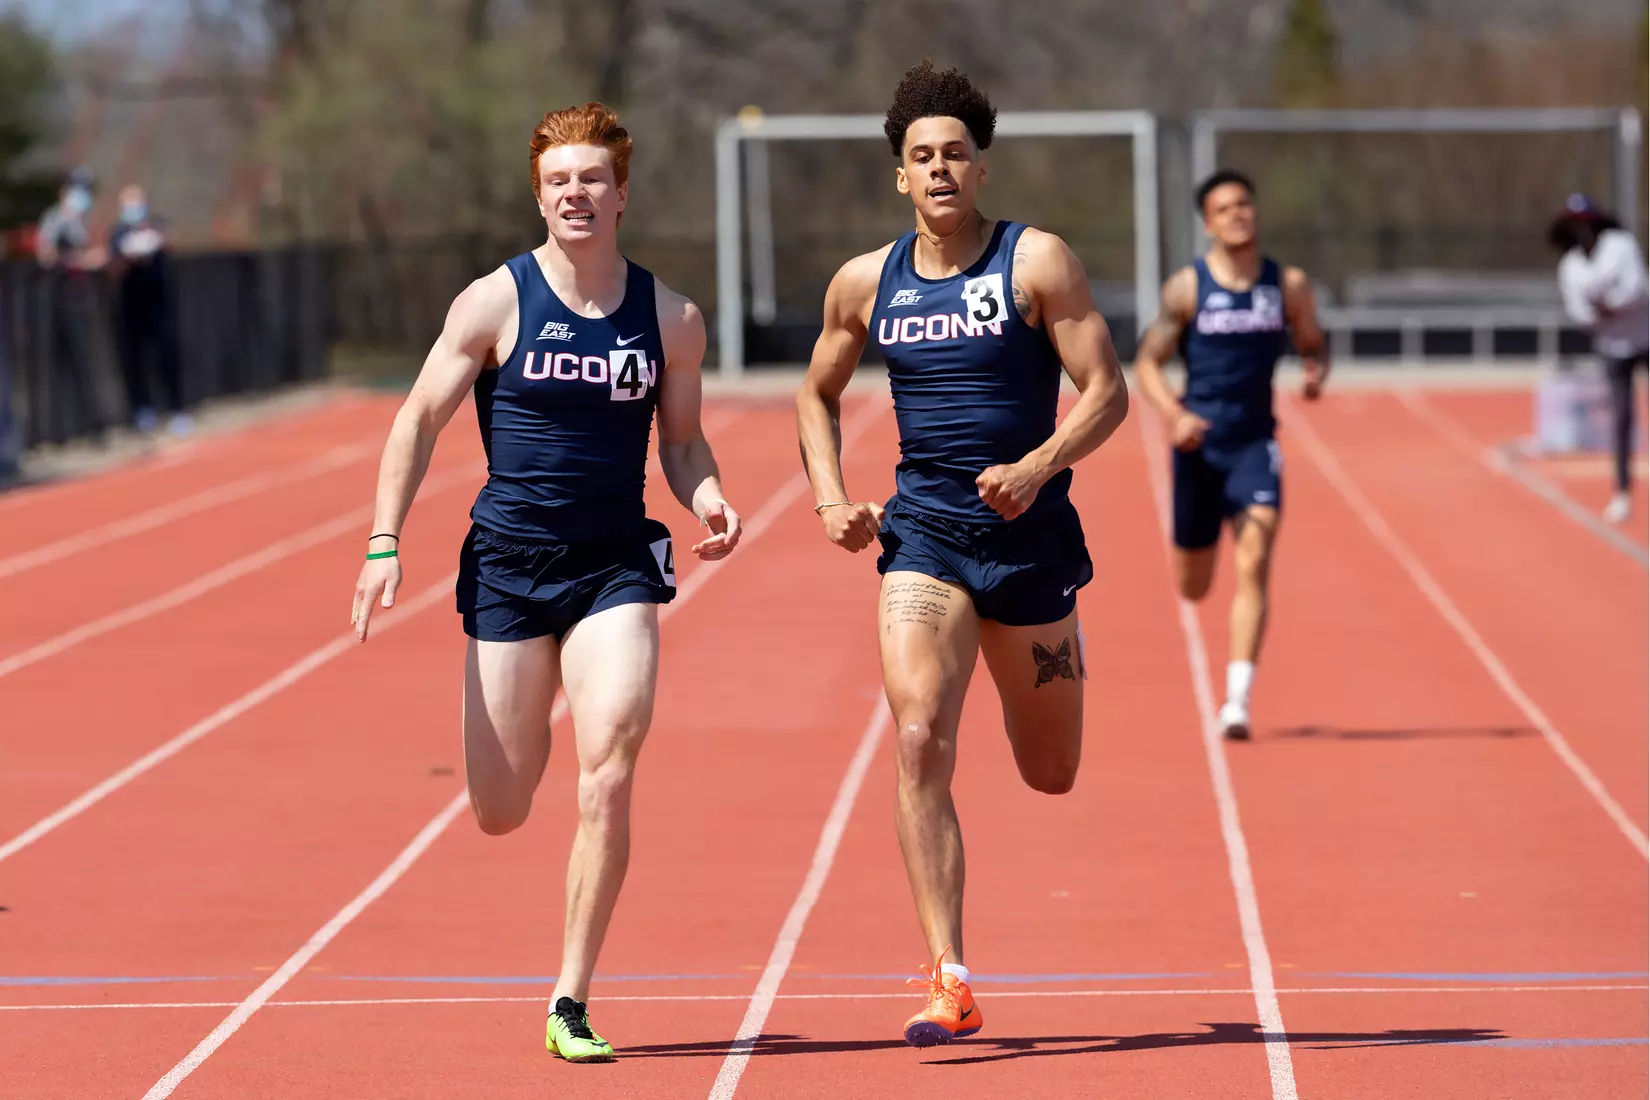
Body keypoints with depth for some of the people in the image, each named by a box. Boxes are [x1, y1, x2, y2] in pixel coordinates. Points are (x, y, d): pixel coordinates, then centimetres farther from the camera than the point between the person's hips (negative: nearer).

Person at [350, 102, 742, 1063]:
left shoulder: (671, 318, 2)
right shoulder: (495, 303, -3)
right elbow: (420, 419, 2)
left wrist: (709, 498, -8)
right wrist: (386, 540, -7)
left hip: (616, 566, 1)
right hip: (508, 561, 0)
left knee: (610, 776, -17)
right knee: (500, 813, 4)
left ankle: (572, 1003, -6)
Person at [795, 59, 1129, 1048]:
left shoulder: (1037, 262, -6)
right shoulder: (867, 283, 4)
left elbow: (1107, 390, -8)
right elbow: (819, 396, 20)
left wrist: (1039, 465, -24)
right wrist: (831, 498, 4)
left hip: (1030, 534, -1)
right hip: (923, 535, 1)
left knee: (1050, 774, 13)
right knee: (920, 743, -19)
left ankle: (1054, 663, 53)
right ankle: (950, 983, -18)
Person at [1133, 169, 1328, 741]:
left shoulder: (1289, 285, 1)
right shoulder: (1186, 287, -4)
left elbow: (1313, 346, 14)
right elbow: (1147, 361, 0)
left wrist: (1315, 373, -10)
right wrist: (1174, 414, -18)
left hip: (1254, 445, 0)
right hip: (1199, 444, 0)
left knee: (1254, 564, -19)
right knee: (1192, 586, 9)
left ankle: (1237, 699, -22)